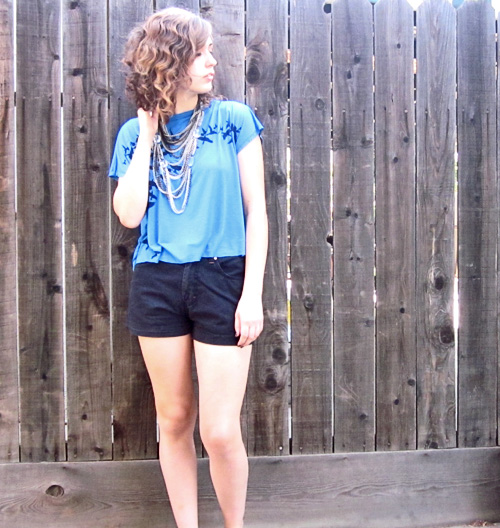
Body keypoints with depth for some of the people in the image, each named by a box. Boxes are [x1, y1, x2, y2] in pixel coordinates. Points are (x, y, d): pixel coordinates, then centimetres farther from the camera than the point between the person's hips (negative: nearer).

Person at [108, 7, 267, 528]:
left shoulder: (233, 119, 2)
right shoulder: (134, 132, 8)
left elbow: (255, 209, 0)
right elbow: (129, 214, -4)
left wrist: (253, 294, -7)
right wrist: (148, 135, -2)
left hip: (221, 279, -2)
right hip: (157, 284, 2)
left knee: (220, 431, -3)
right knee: (173, 420, 11)